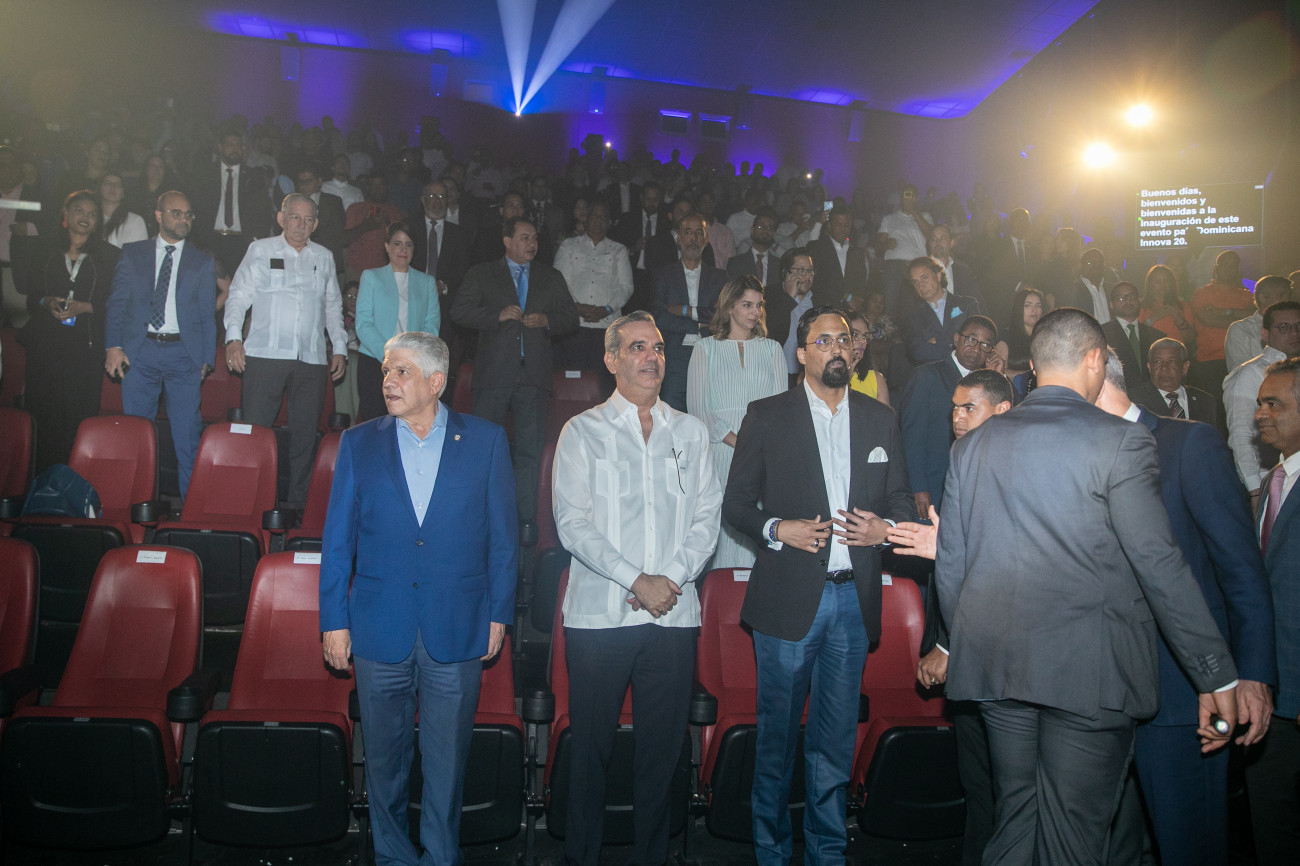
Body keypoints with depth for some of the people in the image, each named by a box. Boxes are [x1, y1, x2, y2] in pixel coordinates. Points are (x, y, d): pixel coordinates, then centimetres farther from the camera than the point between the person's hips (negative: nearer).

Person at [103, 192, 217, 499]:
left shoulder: (203, 262, 11)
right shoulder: (132, 254, 12)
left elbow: (208, 315, 10)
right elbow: (116, 303, 8)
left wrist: (206, 360, 2)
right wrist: (113, 346, -4)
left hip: (184, 353, -1)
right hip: (139, 350, 1)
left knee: (188, 433, -3)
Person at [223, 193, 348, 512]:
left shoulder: (324, 257, 16)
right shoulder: (260, 250, 9)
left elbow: (333, 306, 21)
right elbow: (239, 295, 6)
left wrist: (340, 348, 13)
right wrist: (233, 337, -8)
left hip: (311, 360, 3)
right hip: (264, 355, -2)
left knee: (305, 434, 3)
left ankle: (299, 503, 11)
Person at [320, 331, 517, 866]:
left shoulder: (485, 440, 0)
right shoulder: (358, 444, 4)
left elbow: (502, 534, 3)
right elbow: (337, 540, 5)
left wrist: (498, 613, 1)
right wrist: (334, 620, 2)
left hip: (457, 630, -1)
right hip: (380, 627, 1)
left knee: (446, 759, 9)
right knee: (385, 757, 13)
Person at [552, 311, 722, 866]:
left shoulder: (691, 432, 13)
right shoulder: (582, 432, 4)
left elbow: (707, 517, 7)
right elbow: (573, 524, -5)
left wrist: (670, 578, -9)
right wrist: (636, 581, -12)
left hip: (675, 613, 3)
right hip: (599, 612, -2)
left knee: (663, 743, 6)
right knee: (591, 742, 3)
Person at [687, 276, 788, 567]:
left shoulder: (772, 349, 17)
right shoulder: (706, 349, 10)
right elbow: (697, 407, 1)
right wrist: (737, 441, -11)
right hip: (720, 450, -1)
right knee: (722, 527, -8)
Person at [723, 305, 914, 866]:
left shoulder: (879, 419, 12)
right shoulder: (767, 416, 2)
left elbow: (902, 501, 15)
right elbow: (736, 504, 1)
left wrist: (885, 528, -6)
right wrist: (778, 529, -16)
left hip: (854, 597, 3)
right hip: (789, 598, -2)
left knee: (836, 737, 10)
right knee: (777, 736, 6)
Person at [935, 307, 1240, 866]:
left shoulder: (974, 444, 7)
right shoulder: (1120, 442, -8)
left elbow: (950, 562, 8)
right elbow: (1159, 566, -11)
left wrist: (958, 641, 21)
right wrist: (1217, 676, -4)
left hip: (994, 664, 5)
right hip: (1088, 671, -5)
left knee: (1014, 817, 18)